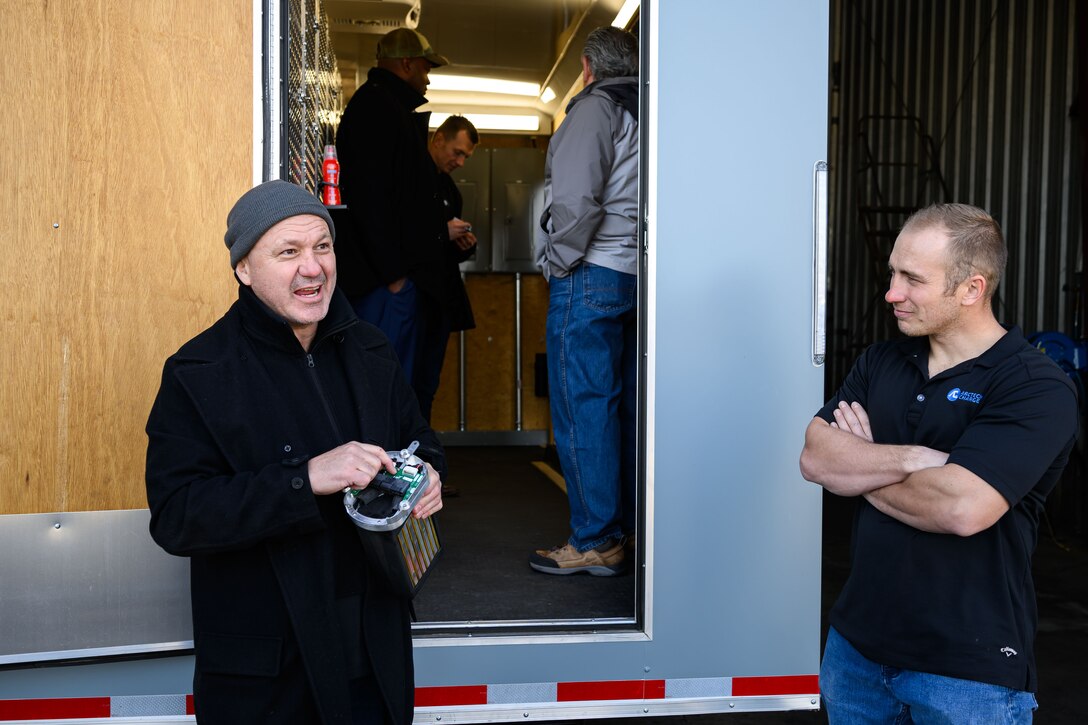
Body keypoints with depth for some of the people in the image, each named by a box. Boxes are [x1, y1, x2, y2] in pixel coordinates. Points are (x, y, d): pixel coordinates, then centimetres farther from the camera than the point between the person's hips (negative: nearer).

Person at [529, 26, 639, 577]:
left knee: (581, 407, -4)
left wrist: (559, 260, -8)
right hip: (635, 276, 9)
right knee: (622, 405, 14)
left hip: (590, 276, -8)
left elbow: (576, 197, -20)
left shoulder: (596, 106, -7)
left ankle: (594, 542, 0)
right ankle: (625, 526, 24)